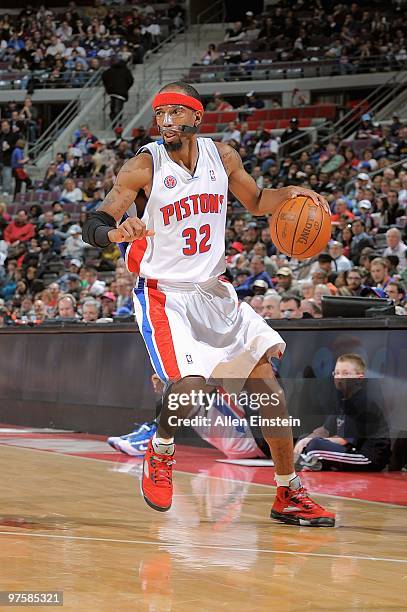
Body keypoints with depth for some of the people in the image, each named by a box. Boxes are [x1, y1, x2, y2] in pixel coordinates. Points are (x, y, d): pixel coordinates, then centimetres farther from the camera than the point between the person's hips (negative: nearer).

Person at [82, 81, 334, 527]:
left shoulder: (222, 156, 0)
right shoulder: (143, 167, -14)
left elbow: (254, 202, 17)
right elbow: (93, 224, -17)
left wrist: (287, 194, -4)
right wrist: (115, 232, -41)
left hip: (214, 290, 6)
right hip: (163, 293, -6)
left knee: (268, 382, 3)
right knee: (189, 385, -25)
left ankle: (289, 496, 15)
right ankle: (159, 452, 10)